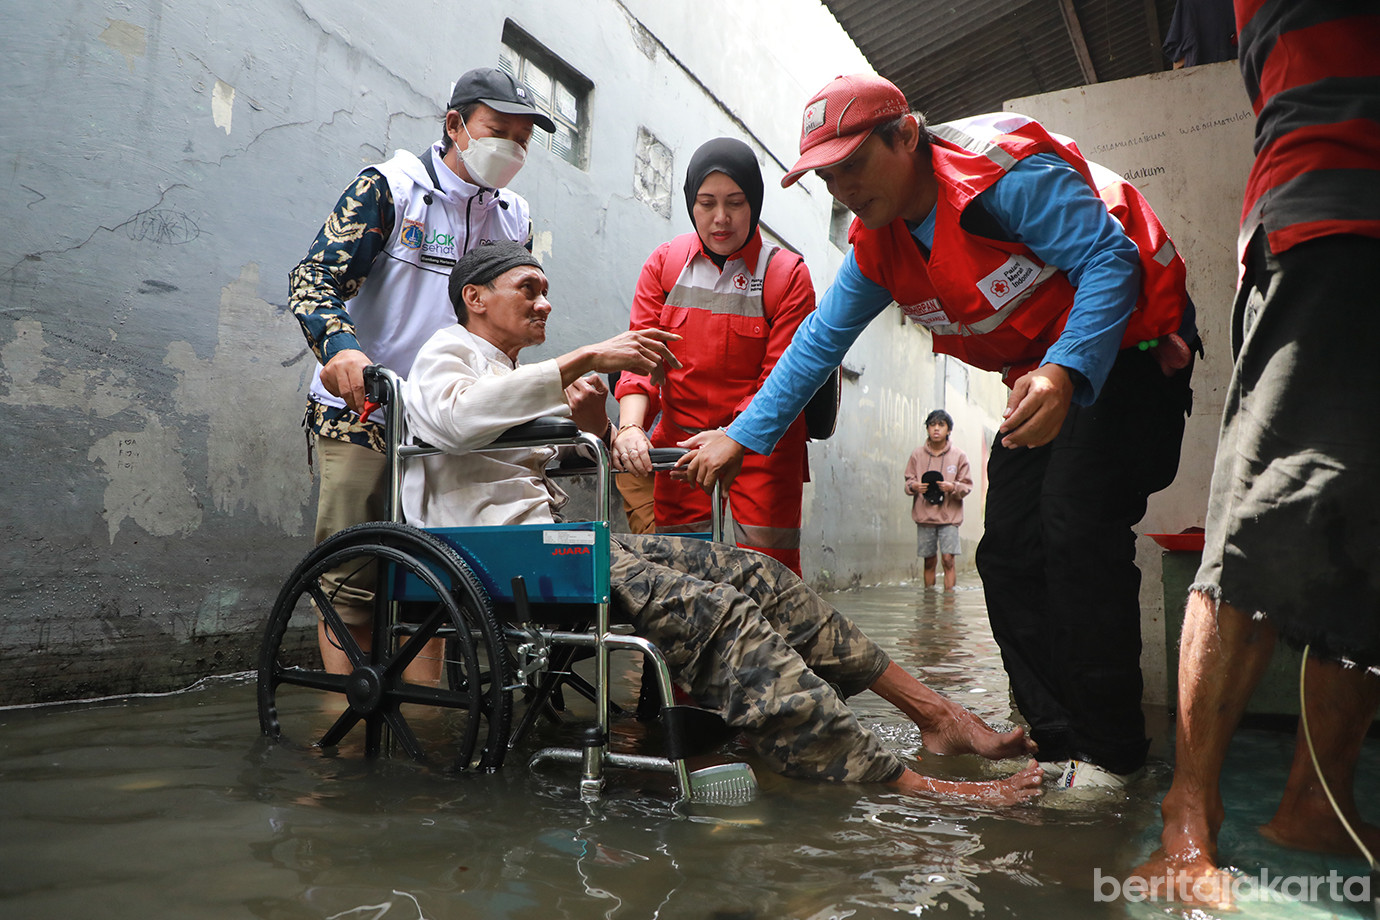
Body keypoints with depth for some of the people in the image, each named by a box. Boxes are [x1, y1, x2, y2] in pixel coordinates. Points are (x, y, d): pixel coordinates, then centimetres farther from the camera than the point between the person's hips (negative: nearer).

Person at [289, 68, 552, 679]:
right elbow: (314, 279, -10)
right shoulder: (389, 186, -3)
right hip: (358, 410, -4)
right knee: (350, 578, -5)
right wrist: (340, 345, -31)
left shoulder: (515, 218, 12)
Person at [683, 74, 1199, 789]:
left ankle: (1108, 751, -12)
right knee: (1008, 551, -1)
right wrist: (744, 433, 4)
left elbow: (1110, 259, -27)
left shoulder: (1006, 169, -23)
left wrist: (1066, 372, -44)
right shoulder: (876, 247, 1)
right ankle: (1057, 742, 7)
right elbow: (820, 340, 7)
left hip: (1126, 347, -8)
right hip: (1041, 375, 8)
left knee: (1075, 521, -24)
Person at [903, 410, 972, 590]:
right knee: (929, 561, 7)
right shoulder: (917, 454, 5)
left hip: (949, 515, -2)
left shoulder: (958, 455, 1)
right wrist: (913, 486, -12)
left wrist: (953, 487, -17)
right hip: (924, 515, 2)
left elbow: (967, 485, 3)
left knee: (948, 560, -8)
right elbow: (909, 480, 11)